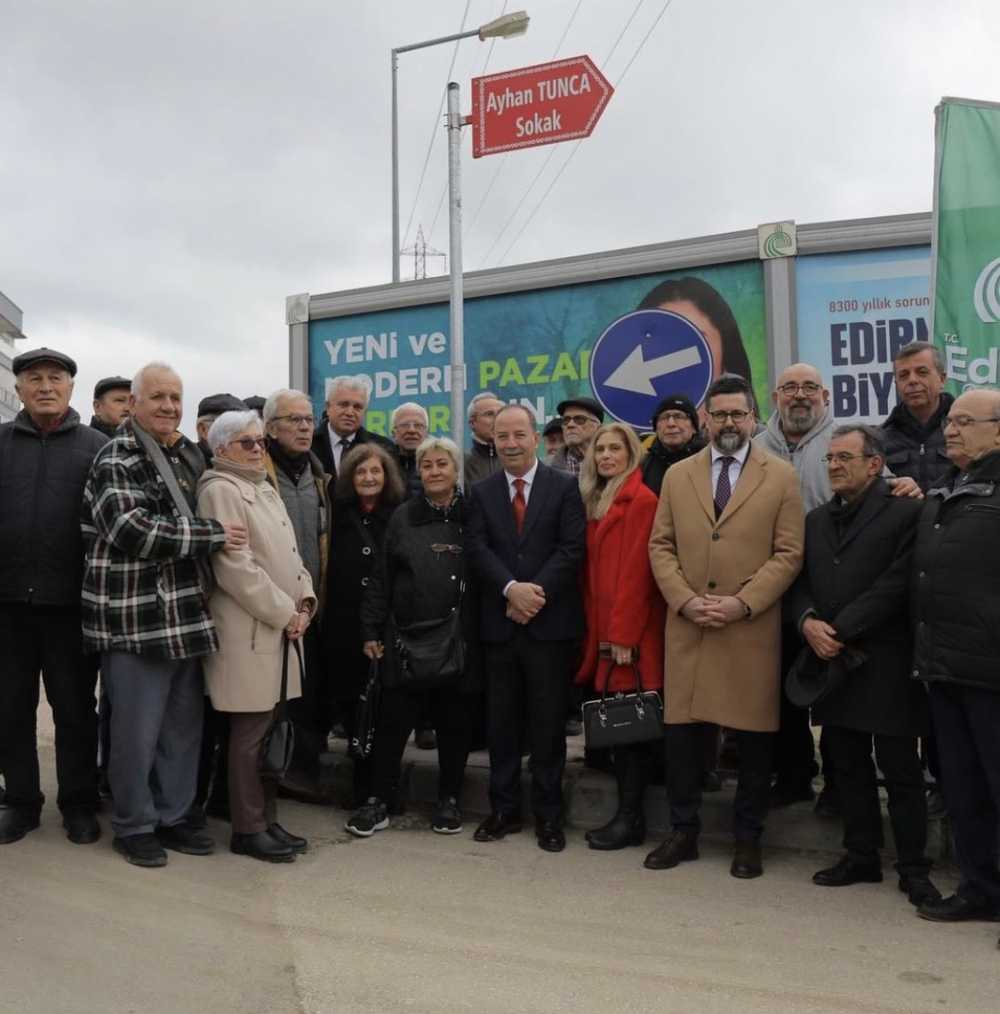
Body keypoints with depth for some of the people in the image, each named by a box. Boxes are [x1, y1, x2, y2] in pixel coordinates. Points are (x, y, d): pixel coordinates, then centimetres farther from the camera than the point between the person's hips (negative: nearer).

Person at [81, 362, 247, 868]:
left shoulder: (187, 457, 15)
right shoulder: (116, 461, -9)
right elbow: (133, 531, -23)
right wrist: (215, 535, -21)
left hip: (186, 616, 7)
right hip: (135, 619, -7)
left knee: (184, 726, 15)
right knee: (137, 730, 3)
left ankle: (172, 816, 29)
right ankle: (134, 825, 21)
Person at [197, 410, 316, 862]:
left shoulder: (265, 489, 19)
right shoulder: (221, 490, -9)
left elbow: (289, 552, 20)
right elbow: (236, 567, -18)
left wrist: (305, 598, 4)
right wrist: (285, 613, -14)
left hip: (281, 625, 8)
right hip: (249, 630, -8)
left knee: (269, 728, 12)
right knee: (250, 732, -2)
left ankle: (267, 820, 21)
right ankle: (247, 830, 9)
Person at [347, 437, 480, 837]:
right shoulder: (403, 517, 6)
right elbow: (381, 577, 6)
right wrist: (371, 630, 3)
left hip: (460, 640, 0)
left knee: (454, 723, 9)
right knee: (393, 721, 4)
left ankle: (449, 800, 25)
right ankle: (378, 802, 17)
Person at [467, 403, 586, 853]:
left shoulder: (565, 487, 1)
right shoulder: (482, 492, 8)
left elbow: (571, 548, -7)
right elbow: (478, 550, -2)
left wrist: (536, 593, -15)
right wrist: (512, 589, -17)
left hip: (550, 622, -2)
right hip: (498, 625, 3)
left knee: (548, 724, 5)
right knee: (501, 723, 10)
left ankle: (548, 814, 18)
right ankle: (504, 809, 22)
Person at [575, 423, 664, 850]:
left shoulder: (641, 500, -8)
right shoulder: (596, 503, 16)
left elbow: (635, 571, -13)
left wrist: (623, 635, -16)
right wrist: (594, 631, 10)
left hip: (629, 637, -7)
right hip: (602, 633, 7)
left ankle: (630, 819, 9)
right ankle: (626, 814, 20)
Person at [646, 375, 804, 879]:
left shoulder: (781, 477, 3)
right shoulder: (677, 475, 11)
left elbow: (788, 553, -2)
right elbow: (660, 546, 7)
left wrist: (742, 602, -13)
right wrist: (686, 600, -7)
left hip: (752, 629, -2)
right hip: (687, 626, 2)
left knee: (754, 736, 6)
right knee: (680, 730, 5)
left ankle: (747, 839, 22)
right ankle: (683, 832, 21)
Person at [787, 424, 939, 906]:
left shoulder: (906, 513, -6)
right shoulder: (816, 519, 14)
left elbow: (897, 584, -14)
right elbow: (799, 581, 11)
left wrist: (839, 629, -15)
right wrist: (808, 621, -9)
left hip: (884, 663, -6)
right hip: (833, 661, 6)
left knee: (900, 770, 4)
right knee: (848, 766, 14)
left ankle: (913, 868, 16)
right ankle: (861, 856, 26)